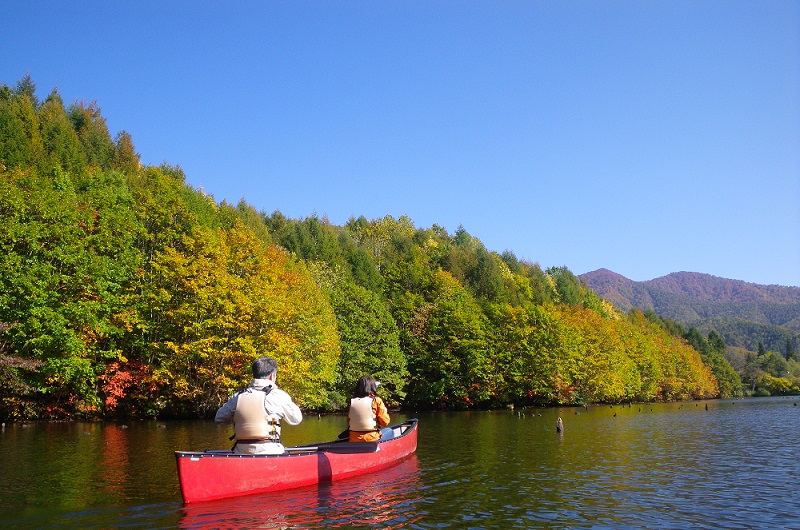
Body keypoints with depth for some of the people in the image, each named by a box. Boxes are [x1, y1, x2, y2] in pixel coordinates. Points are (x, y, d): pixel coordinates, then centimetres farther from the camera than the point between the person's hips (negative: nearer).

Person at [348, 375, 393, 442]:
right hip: (371, 440, -5)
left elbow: (348, 422, 10)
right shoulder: (376, 400, -9)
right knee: (389, 431, 23)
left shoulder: (352, 401, 3)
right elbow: (385, 422, -7)